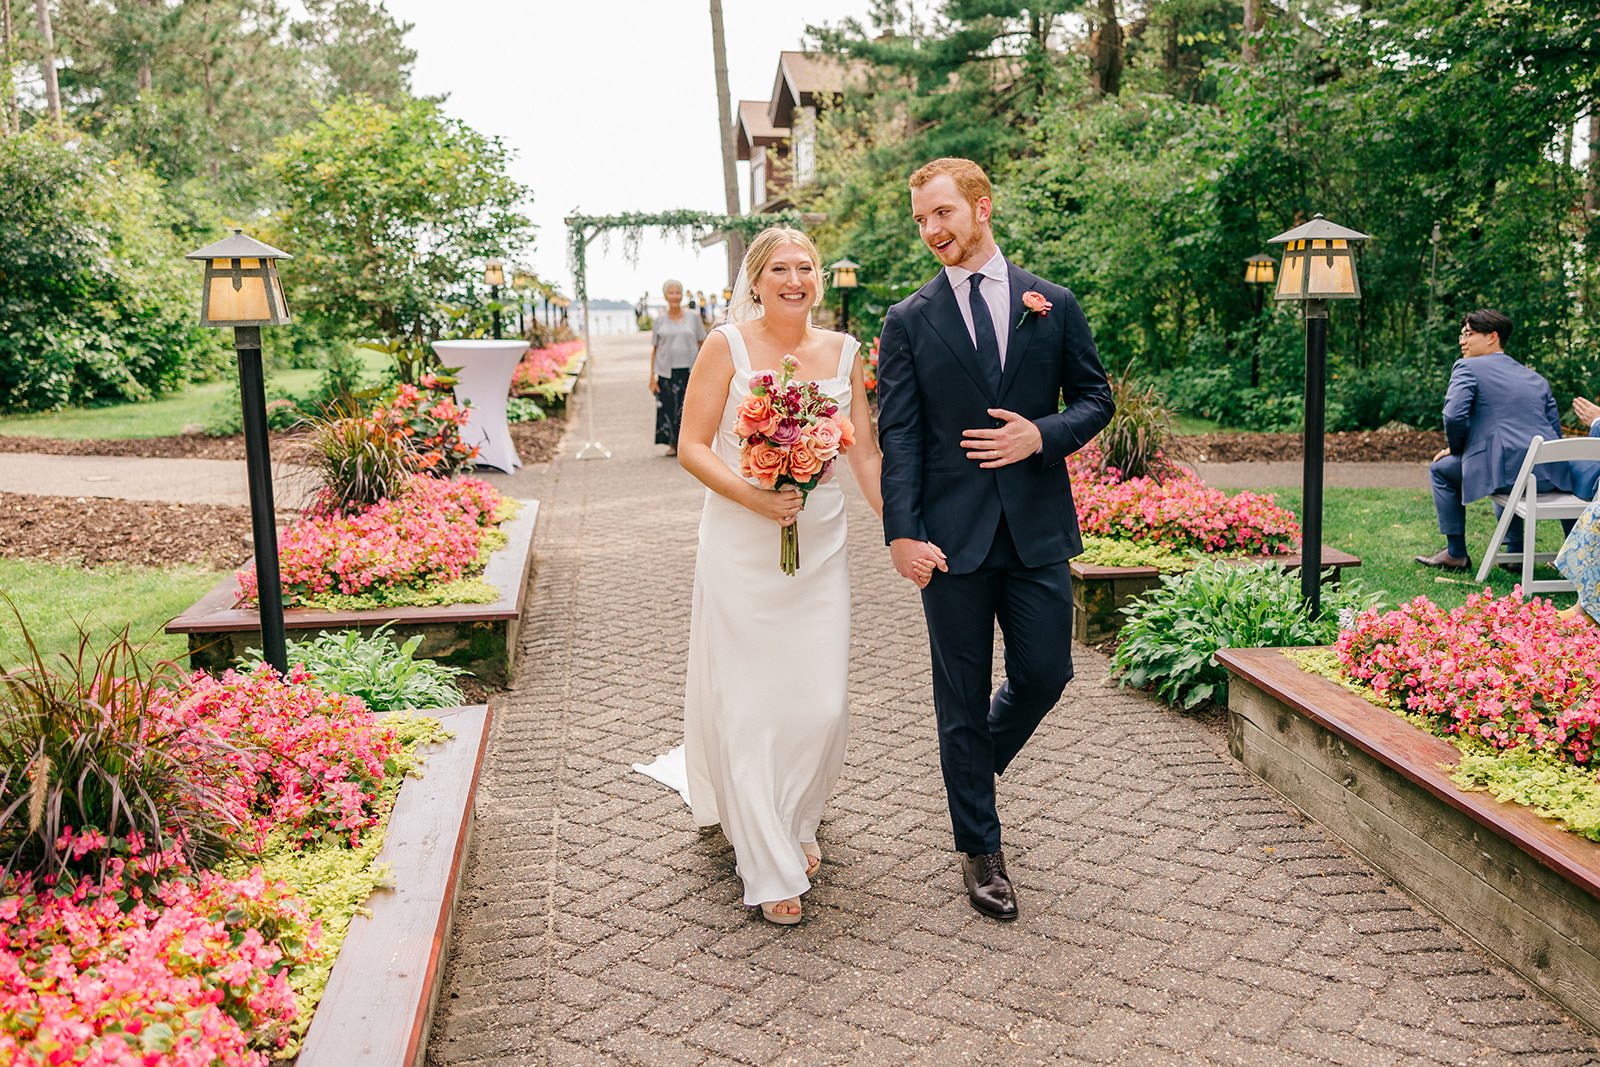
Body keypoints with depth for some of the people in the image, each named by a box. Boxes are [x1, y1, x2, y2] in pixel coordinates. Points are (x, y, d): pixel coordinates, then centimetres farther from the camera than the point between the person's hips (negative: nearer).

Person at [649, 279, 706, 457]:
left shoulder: (693, 318, 6)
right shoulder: (659, 321, 7)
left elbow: (703, 344, 9)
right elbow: (654, 349, 9)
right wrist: (652, 376, 3)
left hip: (689, 370, 0)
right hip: (667, 372, 1)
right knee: (669, 408, 0)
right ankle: (672, 444, 13)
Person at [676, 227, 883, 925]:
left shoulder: (842, 352, 7)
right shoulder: (727, 345, -4)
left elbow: (866, 454, 10)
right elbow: (692, 447, -6)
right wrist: (753, 496, -20)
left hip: (820, 548, 3)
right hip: (741, 549, -3)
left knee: (822, 705, 4)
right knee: (747, 706, 1)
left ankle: (795, 824, 33)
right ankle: (770, 868, 16)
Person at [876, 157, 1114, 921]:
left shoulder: (1054, 305, 6)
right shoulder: (909, 322, 2)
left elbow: (1095, 398, 9)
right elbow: (898, 436, -4)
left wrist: (1043, 435, -11)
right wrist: (903, 533, -14)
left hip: (1037, 526, 2)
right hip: (953, 535, -1)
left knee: (1044, 675, 7)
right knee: (962, 696, 6)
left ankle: (974, 762, 39)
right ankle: (979, 848, 22)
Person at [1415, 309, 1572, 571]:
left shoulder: (1468, 367, 3)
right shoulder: (1537, 378, 22)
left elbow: (1454, 416, -13)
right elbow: (1555, 431, 19)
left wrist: (1456, 449, 6)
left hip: (1508, 470, -7)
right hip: (1549, 475, 7)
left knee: (1441, 469, 18)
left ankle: (1456, 554, 19)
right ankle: (1515, 552, 36)